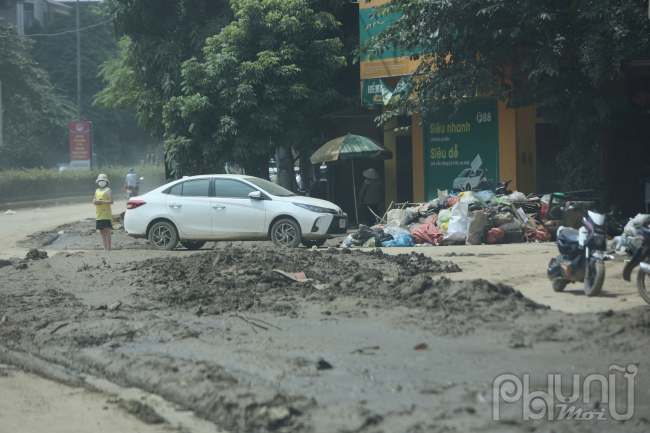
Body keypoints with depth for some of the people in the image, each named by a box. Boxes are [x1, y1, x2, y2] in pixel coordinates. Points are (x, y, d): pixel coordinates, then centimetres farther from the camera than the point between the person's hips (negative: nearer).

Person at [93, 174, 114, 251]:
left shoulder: (108, 190, -3)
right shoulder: (97, 191, 19)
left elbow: (111, 201, -11)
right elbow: (94, 200, 26)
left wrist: (101, 201, -19)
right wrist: (94, 201, 1)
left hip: (106, 214, -7)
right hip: (99, 215, 7)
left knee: (107, 231, -9)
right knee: (102, 232, 7)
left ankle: (108, 249, -11)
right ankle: (105, 248, 11)